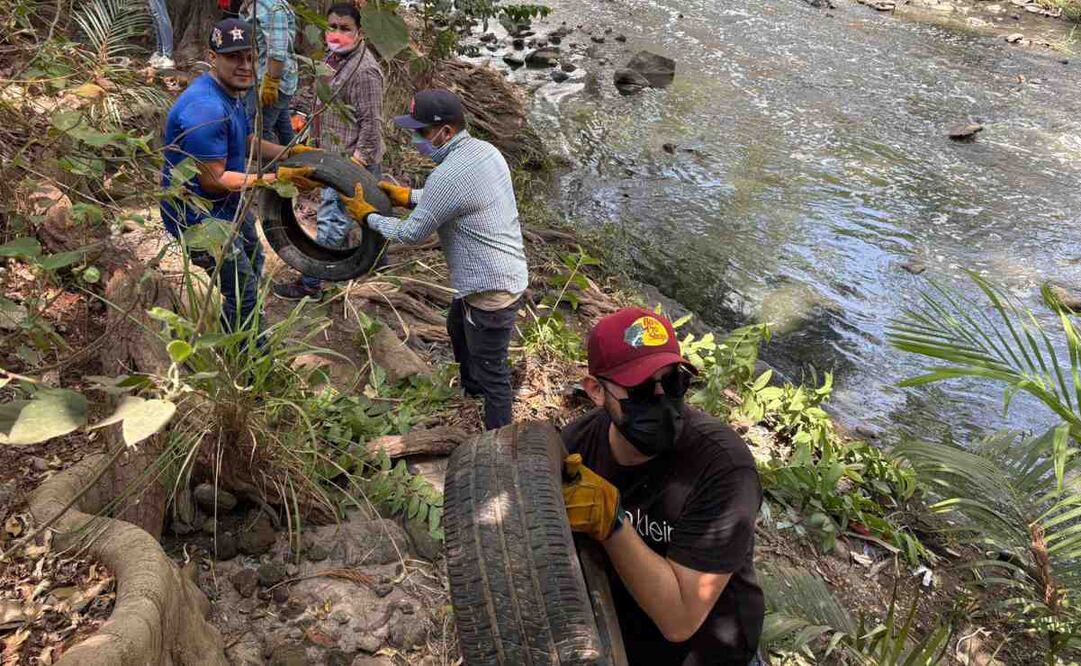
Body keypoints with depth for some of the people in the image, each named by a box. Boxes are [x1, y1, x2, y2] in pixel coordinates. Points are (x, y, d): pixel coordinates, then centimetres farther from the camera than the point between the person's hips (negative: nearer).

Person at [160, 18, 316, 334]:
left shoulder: (231, 92, 1)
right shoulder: (205, 108, -32)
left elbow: (248, 143, 14)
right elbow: (213, 180, -30)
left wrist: (293, 152, -1)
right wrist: (277, 177, -26)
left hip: (227, 205, 11)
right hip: (198, 215, -11)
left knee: (253, 264, 29)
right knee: (244, 291, -2)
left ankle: (237, 335, 51)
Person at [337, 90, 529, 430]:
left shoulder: (449, 175, -27)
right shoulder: (485, 150, 1)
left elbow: (412, 233, -16)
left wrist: (368, 216, 0)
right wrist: (409, 196, 13)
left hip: (490, 289, -10)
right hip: (506, 274, 10)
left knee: (491, 370, 4)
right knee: (457, 326, 33)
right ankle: (470, 386, 58)